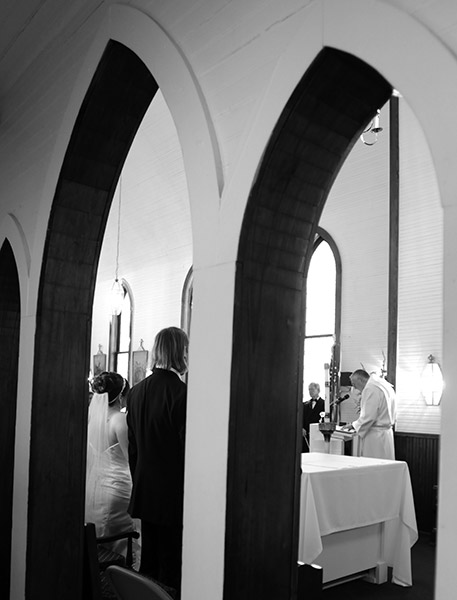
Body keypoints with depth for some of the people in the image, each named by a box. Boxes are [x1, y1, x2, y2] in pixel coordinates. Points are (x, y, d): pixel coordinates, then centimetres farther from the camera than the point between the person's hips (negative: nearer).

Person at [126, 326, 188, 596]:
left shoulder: (136, 391, 2)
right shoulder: (183, 393, -19)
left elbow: (133, 445, 9)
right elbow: (189, 449, -18)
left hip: (144, 492, 7)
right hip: (174, 496, -6)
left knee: (148, 562, 18)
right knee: (172, 568, 4)